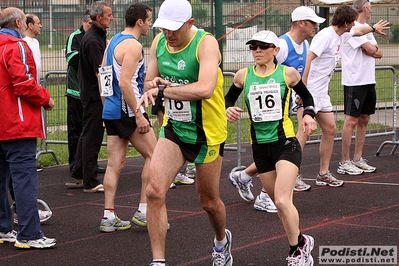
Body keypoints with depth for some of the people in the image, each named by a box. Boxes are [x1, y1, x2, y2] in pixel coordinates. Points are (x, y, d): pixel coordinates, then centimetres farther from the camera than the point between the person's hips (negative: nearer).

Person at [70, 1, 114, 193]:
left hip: (89, 94, 10)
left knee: (87, 134, 19)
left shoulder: (98, 36, 12)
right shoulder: (93, 40, -20)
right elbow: (100, 73, -23)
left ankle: (78, 174, 31)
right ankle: (90, 183, 2)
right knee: (92, 137, -4)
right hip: (94, 96, -10)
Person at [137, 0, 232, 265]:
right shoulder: (159, 42, -2)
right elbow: (149, 83, 10)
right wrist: (154, 84, -15)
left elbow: (205, 89, -37)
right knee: (154, 191, -15)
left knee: (209, 201, 12)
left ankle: (221, 241, 45)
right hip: (174, 128, 4)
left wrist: (162, 90, -33)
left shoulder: (206, 43, -21)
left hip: (207, 133, -4)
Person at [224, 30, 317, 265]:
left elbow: (306, 96, 12)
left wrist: (309, 114, -6)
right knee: (280, 203, 12)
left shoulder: (287, 73, -3)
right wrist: (228, 109, -5)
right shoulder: (243, 75, 1)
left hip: (286, 143, -4)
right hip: (260, 147, 4)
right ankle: (301, 242, 35)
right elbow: (229, 98, 17)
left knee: (282, 201, -18)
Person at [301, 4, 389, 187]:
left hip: (322, 93, 10)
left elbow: (359, 31, 35)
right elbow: (308, 59, -25)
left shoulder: (342, 35, 11)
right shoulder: (326, 35, -17)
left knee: (330, 129, 9)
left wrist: (374, 28, 52)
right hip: (310, 91, -10)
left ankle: (323, 174, 17)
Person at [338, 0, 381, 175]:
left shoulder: (367, 28, 17)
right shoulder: (353, 28, -12)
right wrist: (373, 49, 2)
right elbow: (372, 50, -19)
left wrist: (372, 49, -9)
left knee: (364, 119, 11)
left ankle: (358, 159, 18)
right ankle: (344, 163, -2)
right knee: (351, 120, -7)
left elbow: (379, 53, 10)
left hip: (369, 80, 9)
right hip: (354, 81, -9)